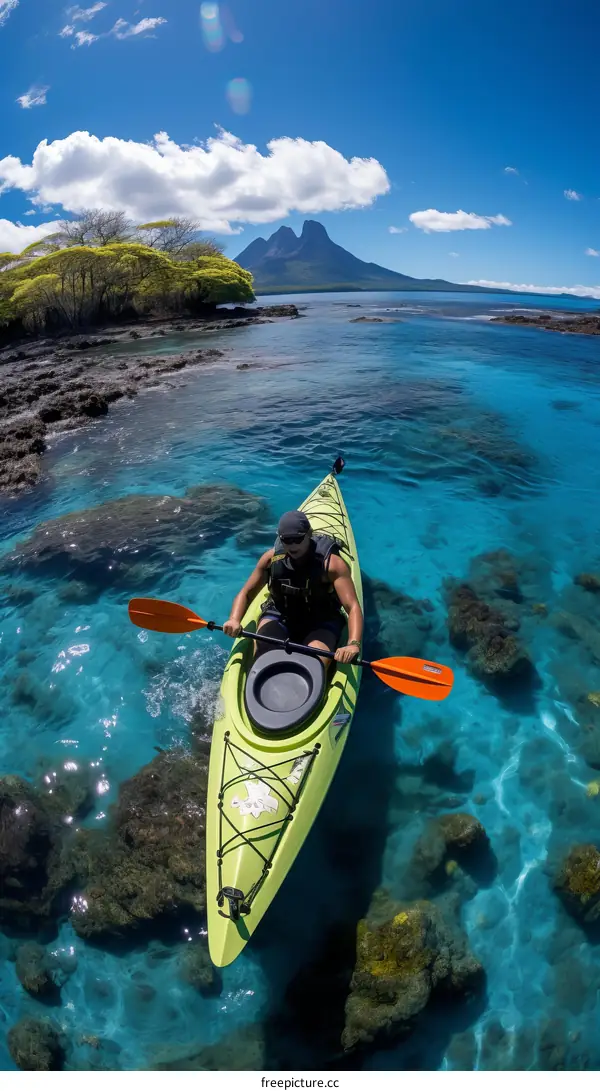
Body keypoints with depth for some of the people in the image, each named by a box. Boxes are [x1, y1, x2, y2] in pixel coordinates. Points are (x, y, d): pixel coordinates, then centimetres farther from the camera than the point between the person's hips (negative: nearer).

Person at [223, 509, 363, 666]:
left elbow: (353, 607, -27)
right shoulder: (272, 557, -9)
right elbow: (246, 593, 1)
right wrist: (234, 619, -21)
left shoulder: (331, 563, -20)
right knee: (261, 654, -25)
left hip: (320, 623, -2)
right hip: (278, 617, 2)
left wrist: (353, 644, -45)